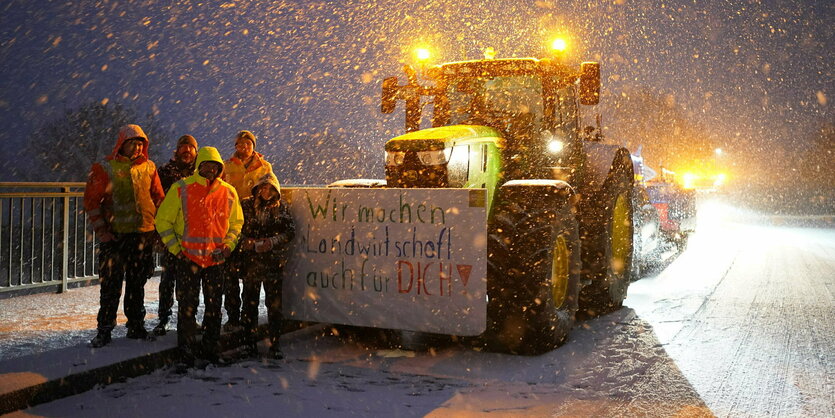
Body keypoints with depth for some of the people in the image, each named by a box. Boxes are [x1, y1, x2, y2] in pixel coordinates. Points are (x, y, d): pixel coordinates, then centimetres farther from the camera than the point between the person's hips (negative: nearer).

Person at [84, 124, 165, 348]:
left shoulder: (149, 168, 8)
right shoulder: (105, 168, -2)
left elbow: (159, 198, 14)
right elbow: (91, 201, -2)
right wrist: (101, 231, -9)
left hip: (144, 234, 3)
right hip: (115, 235, -3)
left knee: (137, 283, 12)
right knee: (111, 285, -1)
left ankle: (136, 326, 23)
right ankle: (104, 330, 9)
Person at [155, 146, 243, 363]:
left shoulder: (229, 192, 5)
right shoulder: (181, 189, -4)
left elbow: (236, 223, 16)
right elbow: (163, 220, 1)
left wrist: (228, 245, 2)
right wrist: (175, 248, -4)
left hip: (216, 259, 3)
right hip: (188, 258, -3)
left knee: (214, 306, 9)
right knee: (188, 305, 1)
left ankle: (211, 348, 22)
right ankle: (186, 346, 16)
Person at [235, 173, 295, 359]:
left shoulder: (281, 208, 7)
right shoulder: (246, 205, 5)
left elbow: (290, 231, 3)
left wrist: (271, 242, -11)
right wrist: (253, 245, -11)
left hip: (273, 262, 0)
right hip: (250, 261, 0)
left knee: (275, 305, 0)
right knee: (250, 302, 7)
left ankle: (274, 345, 7)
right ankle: (249, 342, 18)